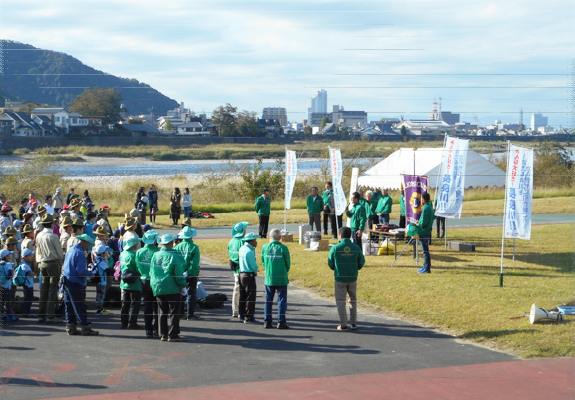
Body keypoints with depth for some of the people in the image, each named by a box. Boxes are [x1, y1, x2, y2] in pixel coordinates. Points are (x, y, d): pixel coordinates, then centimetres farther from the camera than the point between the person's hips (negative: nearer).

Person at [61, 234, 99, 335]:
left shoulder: (70, 250, 12)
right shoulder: (80, 253, -17)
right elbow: (80, 271, -22)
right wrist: (91, 273, -5)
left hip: (66, 281, 9)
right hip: (76, 284, -9)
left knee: (69, 306, 12)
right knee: (80, 307, -3)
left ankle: (71, 328, 16)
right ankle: (86, 328, 1)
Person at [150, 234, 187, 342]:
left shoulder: (155, 255, 5)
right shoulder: (174, 256, -13)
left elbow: (151, 272, 12)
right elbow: (179, 274, -12)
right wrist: (183, 285, 0)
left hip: (157, 288, 6)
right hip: (172, 289, -6)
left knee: (162, 312, 12)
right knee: (173, 312, 1)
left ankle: (163, 334, 14)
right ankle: (173, 334, 0)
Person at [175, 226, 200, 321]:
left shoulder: (178, 246, -4)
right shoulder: (194, 247, -12)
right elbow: (195, 262, -19)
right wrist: (188, 272, -16)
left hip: (180, 274, 3)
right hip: (191, 274, -3)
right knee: (191, 293, 5)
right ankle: (190, 314, 7)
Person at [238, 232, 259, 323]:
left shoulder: (242, 249, 9)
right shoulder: (249, 251, -19)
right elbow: (254, 266, -17)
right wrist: (255, 271, 3)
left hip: (241, 274, 9)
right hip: (249, 276, -9)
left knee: (243, 297, 15)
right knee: (250, 298, -3)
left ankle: (242, 316, 22)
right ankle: (249, 318, -2)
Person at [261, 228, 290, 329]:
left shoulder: (265, 247, -1)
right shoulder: (283, 248, -9)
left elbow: (263, 262, 8)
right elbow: (288, 263, -1)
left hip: (269, 278, 3)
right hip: (281, 279, -3)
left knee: (268, 300, 11)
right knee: (282, 300, 4)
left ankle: (267, 321, 11)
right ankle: (281, 322, 2)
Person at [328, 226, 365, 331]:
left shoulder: (335, 248, -11)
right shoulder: (356, 248, -5)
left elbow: (330, 263, -1)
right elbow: (361, 262, 5)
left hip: (340, 278, -2)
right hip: (353, 278, 2)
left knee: (340, 302, 7)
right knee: (353, 301, 17)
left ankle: (343, 325, 4)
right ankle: (353, 323, 18)